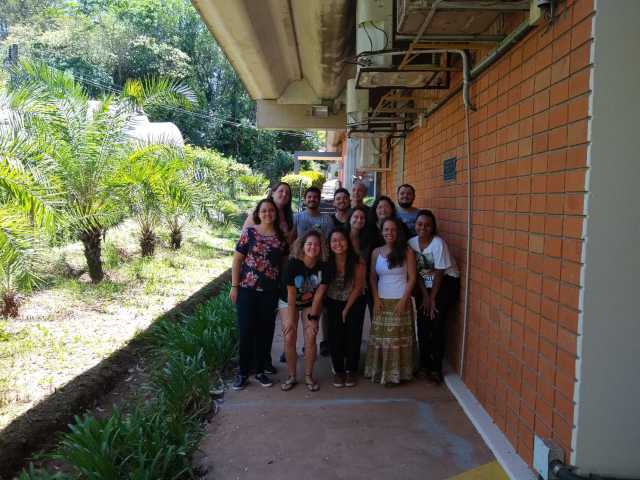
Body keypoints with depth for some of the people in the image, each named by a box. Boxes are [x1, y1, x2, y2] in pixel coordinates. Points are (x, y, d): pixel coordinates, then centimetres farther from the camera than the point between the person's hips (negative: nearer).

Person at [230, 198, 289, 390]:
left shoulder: (281, 236, 3)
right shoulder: (249, 233, -6)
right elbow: (237, 260, -3)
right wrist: (234, 286, -6)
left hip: (270, 291, 3)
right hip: (247, 289, -3)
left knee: (265, 331, 10)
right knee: (246, 331, 2)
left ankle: (260, 371, 25)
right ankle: (243, 372, 18)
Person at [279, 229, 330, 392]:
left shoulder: (324, 265, -22)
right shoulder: (293, 263, -29)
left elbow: (318, 294, -15)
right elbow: (291, 294, -23)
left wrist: (313, 318, -13)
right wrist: (290, 318, -17)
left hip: (311, 303, 2)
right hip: (288, 302, -1)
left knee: (310, 337, -6)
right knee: (289, 338, -7)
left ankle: (308, 376, 12)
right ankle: (292, 376, 11)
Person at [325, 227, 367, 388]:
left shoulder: (358, 262, -23)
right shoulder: (327, 261, -20)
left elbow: (357, 288, -13)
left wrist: (347, 309, -8)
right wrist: (340, 308, -6)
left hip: (355, 302, -1)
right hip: (334, 302, 1)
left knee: (353, 334, -7)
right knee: (336, 335, -7)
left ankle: (351, 370, 9)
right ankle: (338, 370, 9)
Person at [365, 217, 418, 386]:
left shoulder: (407, 251, -4)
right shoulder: (376, 252, 5)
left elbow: (412, 277, -5)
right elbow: (373, 278, 8)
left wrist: (403, 300, -12)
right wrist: (376, 299, -3)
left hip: (400, 301, -3)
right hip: (382, 302, 3)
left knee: (398, 338, 0)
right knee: (380, 337, 5)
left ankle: (395, 374, 10)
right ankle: (380, 371, 17)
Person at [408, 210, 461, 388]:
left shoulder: (438, 243, -23)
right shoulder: (411, 243, -8)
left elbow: (438, 274, -17)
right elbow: (416, 272, -3)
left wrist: (432, 299, -12)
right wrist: (425, 296, -7)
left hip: (446, 283, -5)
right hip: (425, 284, 5)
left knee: (436, 325, -11)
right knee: (422, 324, 2)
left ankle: (436, 370, 2)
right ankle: (424, 363, 22)